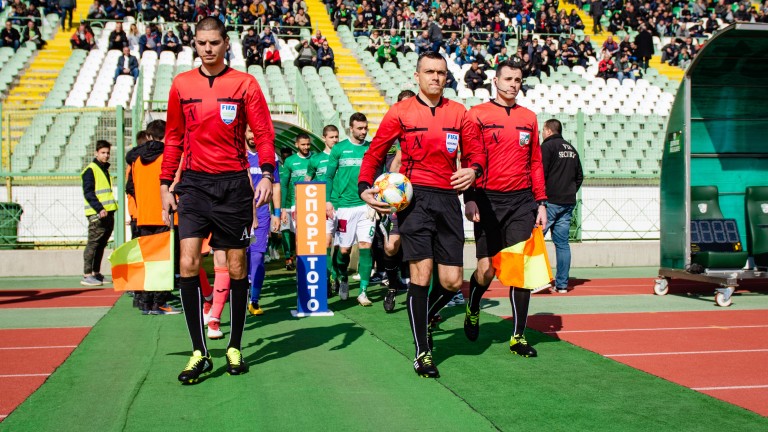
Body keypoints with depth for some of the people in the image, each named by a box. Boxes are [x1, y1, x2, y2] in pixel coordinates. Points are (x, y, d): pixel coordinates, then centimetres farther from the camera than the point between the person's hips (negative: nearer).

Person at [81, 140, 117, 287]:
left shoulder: (105, 169, 21)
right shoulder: (91, 169, -6)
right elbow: (88, 193, -14)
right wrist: (99, 209, -24)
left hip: (108, 213, 8)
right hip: (97, 214, -8)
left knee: (101, 245, 10)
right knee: (93, 244, -9)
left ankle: (96, 273, 16)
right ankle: (87, 276, -7)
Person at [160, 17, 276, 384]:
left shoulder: (245, 84, 1)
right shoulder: (181, 85, 8)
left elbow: (264, 133, -1)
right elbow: (173, 138, 14)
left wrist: (267, 175, -15)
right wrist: (165, 185, 10)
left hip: (233, 184, -1)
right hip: (194, 182, 1)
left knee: (237, 266, 4)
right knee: (188, 263, -11)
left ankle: (234, 347, 19)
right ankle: (199, 353, -4)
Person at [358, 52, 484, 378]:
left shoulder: (459, 113, 12)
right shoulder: (401, 112, 4)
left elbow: (475, 152, 13)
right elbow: (374, 153, 6)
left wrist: (473, 170, -10)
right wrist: (365, 188, -9)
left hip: (448, 199, 4)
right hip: (415, 197, -3)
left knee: (452, 281, 0)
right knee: (421, 272, -10)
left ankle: (423, 318, 32)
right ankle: (422, 352, 2)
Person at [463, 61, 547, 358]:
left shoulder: (529, 118, 13)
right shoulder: (477, 114, 1)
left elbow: (536, 163, 14)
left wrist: (541, 203, 9)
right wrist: (470, 198, -10)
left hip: (522, 200, 3)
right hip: (488, 199, -3)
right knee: (486, 270, -1)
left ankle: (518, 337, 4)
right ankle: (473, 311, 31)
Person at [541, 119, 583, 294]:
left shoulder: (547, 147, -6)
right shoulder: (572, 149, 18)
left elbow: (540, 174, -14)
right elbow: (579, 176, 21)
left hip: (549, 201, -7)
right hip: (568, 203, 7)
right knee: (562, 243, 7)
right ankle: (562, 284, 7)